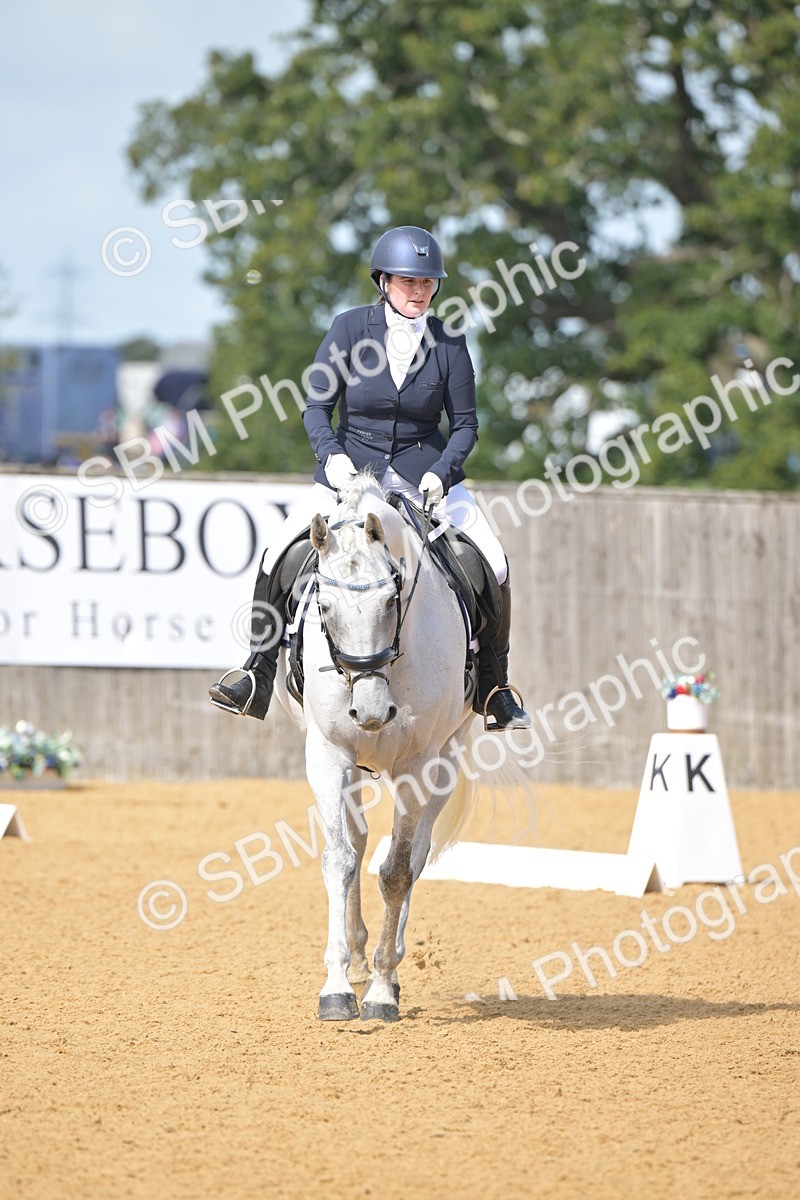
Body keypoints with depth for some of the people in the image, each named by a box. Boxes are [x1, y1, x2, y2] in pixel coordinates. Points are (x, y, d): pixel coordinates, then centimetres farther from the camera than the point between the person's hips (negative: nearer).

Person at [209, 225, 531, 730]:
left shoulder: (448, 343, -3)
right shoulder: (350, 328, -6)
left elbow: (465, 423, 1)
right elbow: (317, 406, -6)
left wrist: (439, 473, -17)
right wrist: (331, 455, -25)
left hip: (425, 466, 1)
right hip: (352, 465, -1)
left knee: (493, 566, -12)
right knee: (280, 554, -18)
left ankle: (494, 686, 5)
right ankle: (258, 676, -7)